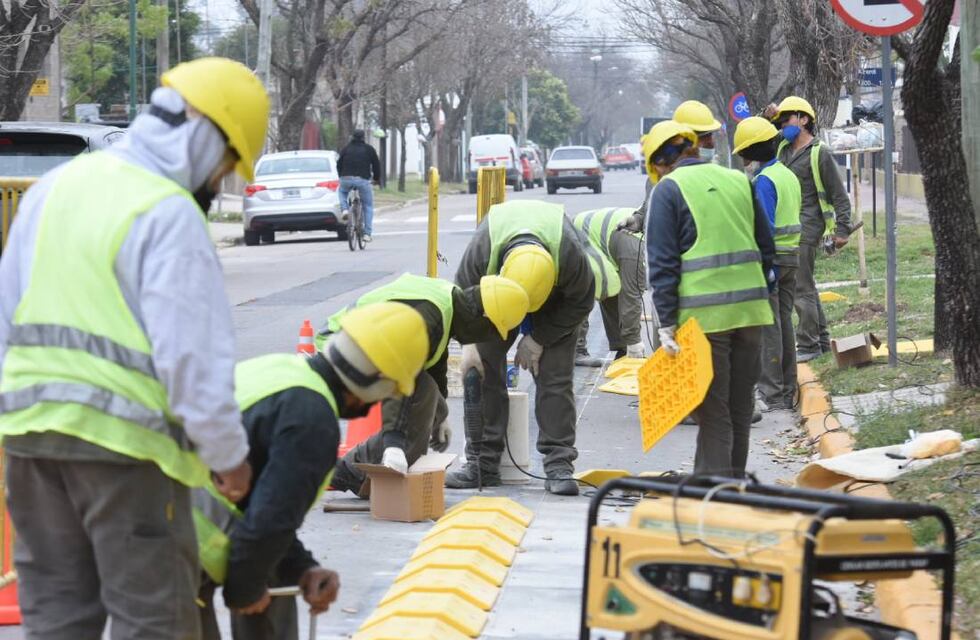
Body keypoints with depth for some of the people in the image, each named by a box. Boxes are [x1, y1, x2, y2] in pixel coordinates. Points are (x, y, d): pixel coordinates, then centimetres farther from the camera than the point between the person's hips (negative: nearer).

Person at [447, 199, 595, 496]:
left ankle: (559, 465, -11)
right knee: (484, 372, -8)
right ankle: (482, 462, -3)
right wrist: (469, 343, -27)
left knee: (555, 379, -13)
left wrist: (539, 340, -19)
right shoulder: (482, 249, -40)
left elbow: (581, 302, -20)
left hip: (555, 307, -1)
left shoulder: (570, 253, -41)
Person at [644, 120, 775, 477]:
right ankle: (734, 481, 21)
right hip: (751, 308, 5)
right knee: (740, 403, 13)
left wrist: (666, 323, -8)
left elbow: (662, 264, -7)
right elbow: (766, 249, 19)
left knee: (711, 406, -2)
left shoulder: (669, 189, -2)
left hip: (704, 313, -5)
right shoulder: (738, 181, 15)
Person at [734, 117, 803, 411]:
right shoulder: (789, 176, 13)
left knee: (767, 328, -4)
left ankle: (772, 395, -4)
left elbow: (764, 225, -20)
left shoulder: (764, 180, -15)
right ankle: (788, 393, 19)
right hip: (791, 257, 9)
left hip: (768, 257, -9)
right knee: (784, 324, 14)